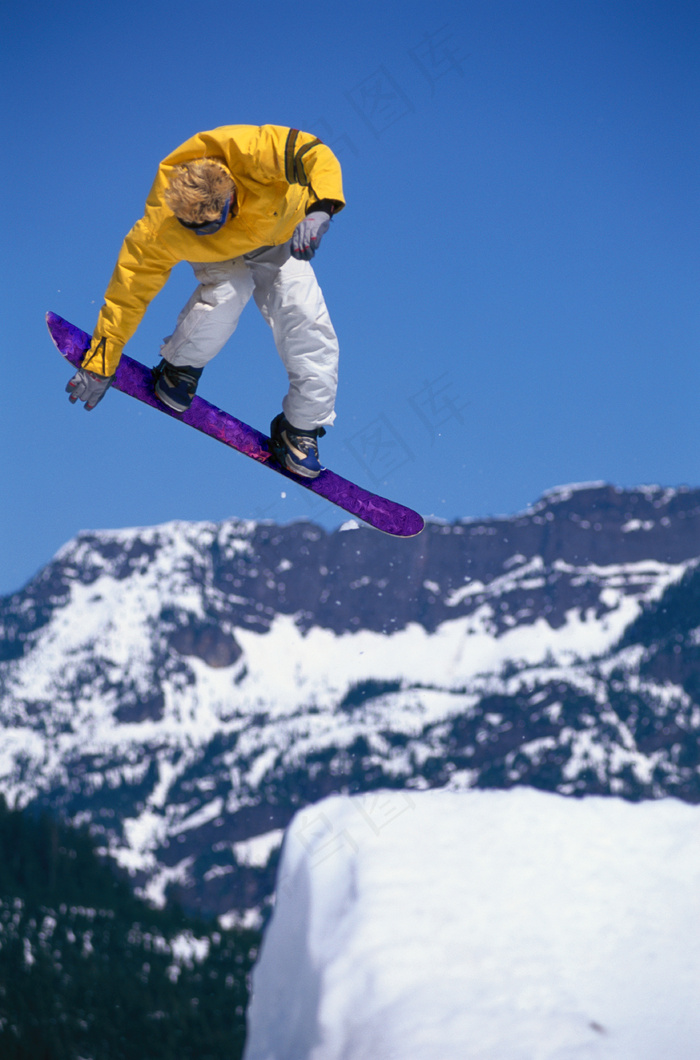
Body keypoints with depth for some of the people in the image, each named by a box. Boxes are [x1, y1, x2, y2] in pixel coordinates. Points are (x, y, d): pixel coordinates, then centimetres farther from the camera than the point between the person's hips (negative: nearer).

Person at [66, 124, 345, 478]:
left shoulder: (252, 154, -42)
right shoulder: (160, 232, -37)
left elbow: (316, 155, -32)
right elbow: (130, 288, -27)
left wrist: (319, 209, -51)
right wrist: (100, 366, -23)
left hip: (278, 239, 1)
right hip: (222, 255, -1)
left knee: (308, 329, -15)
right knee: (225, 294, -34)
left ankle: (300, 429, 5)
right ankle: (178, 369, -3)